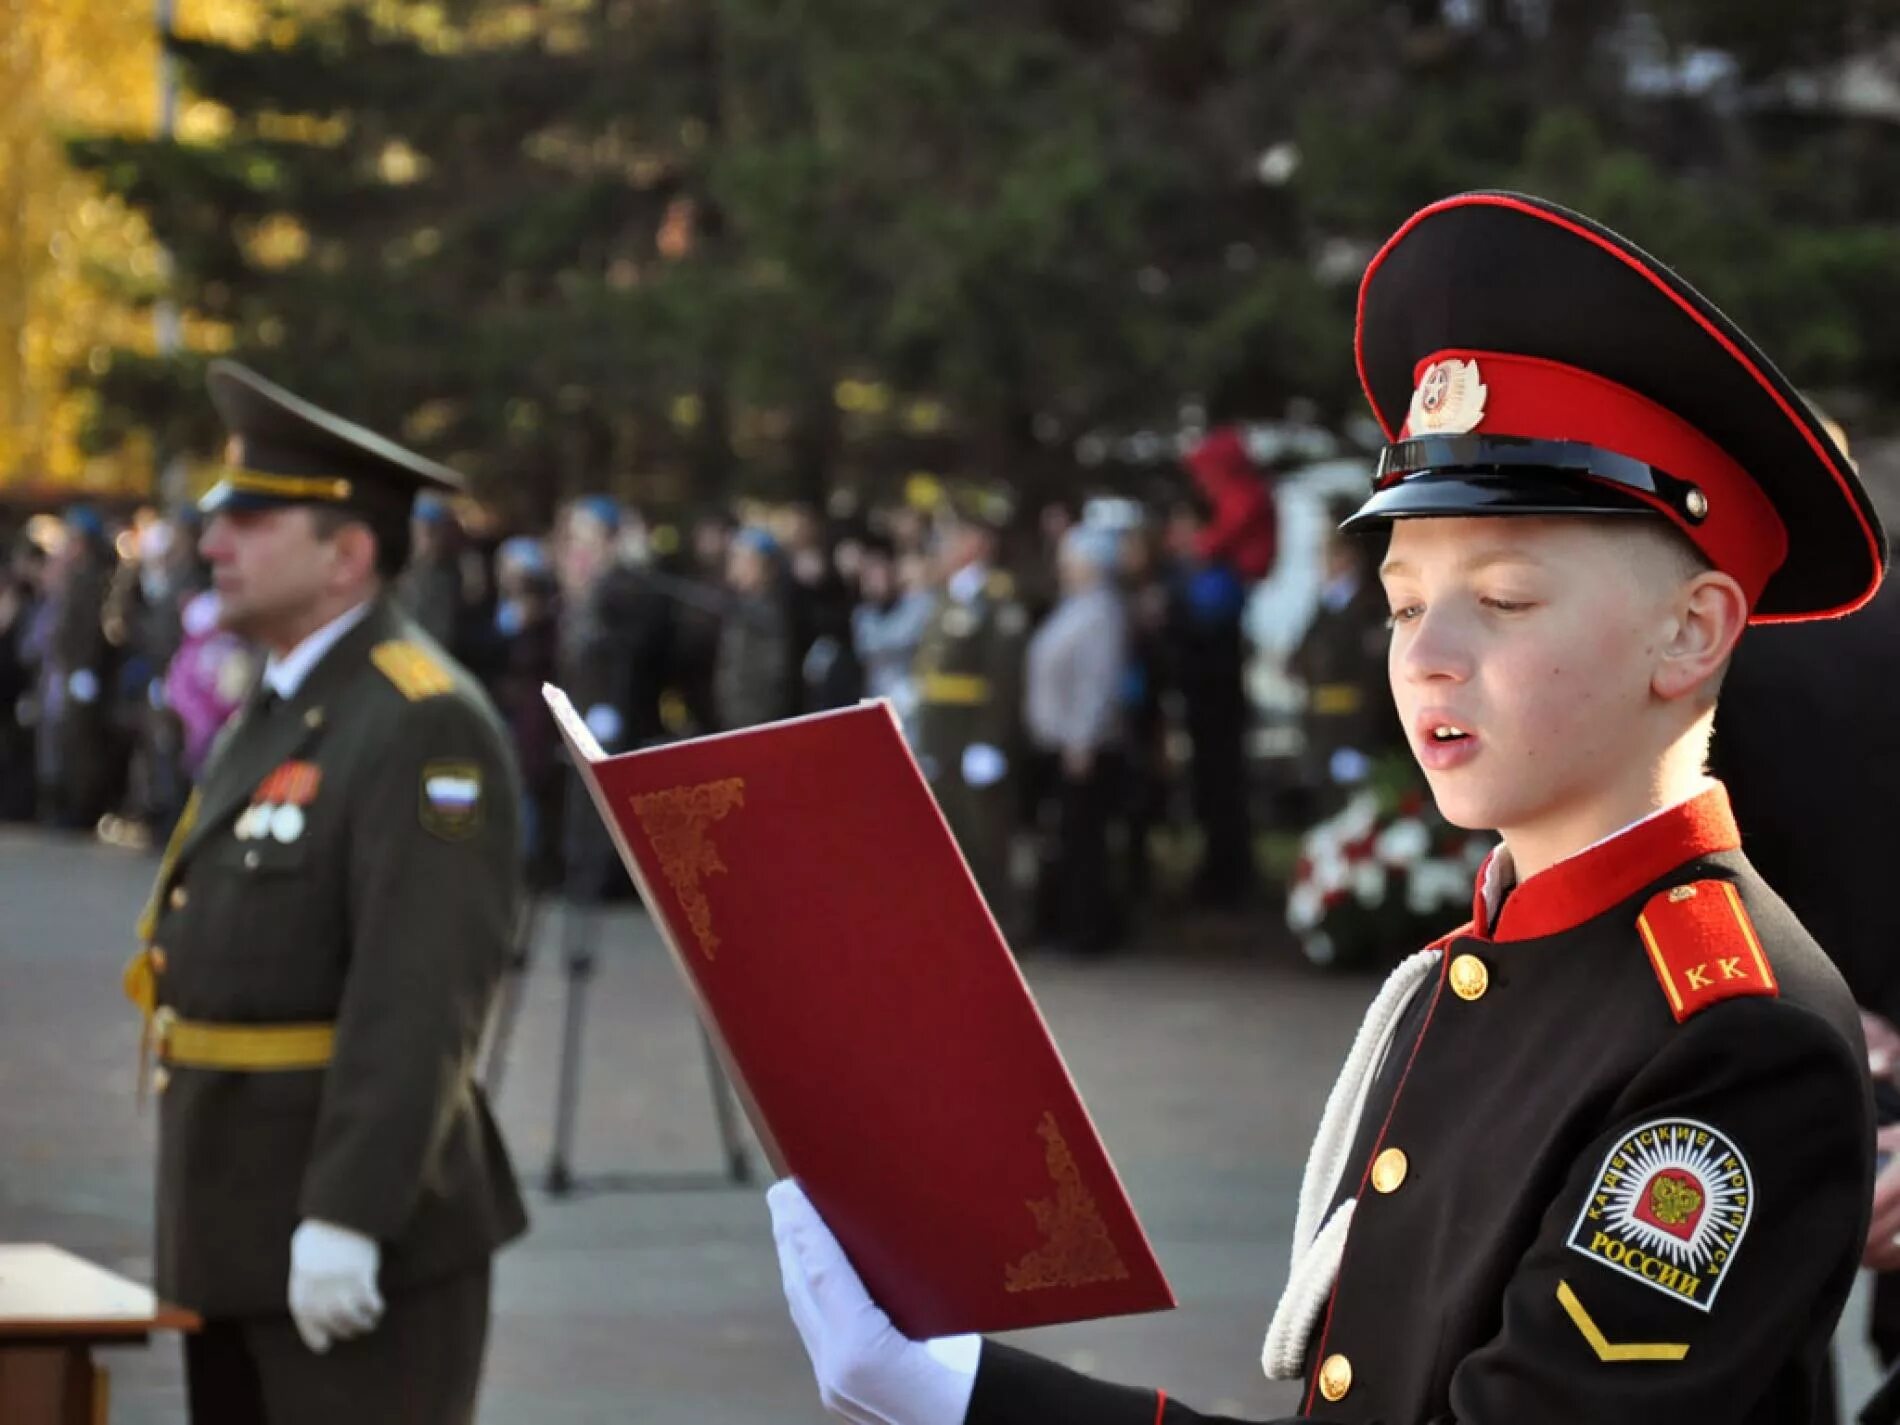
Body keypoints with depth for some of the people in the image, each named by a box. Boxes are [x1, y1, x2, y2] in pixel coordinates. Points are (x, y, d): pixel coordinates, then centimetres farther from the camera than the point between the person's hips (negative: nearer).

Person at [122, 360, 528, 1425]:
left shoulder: (426, 727, -16)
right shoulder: (279, 709, 16)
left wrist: (346, 1217, -27)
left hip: (362, 1212, -10)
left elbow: (419, 1000, -24)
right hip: (240, 1218, 10)